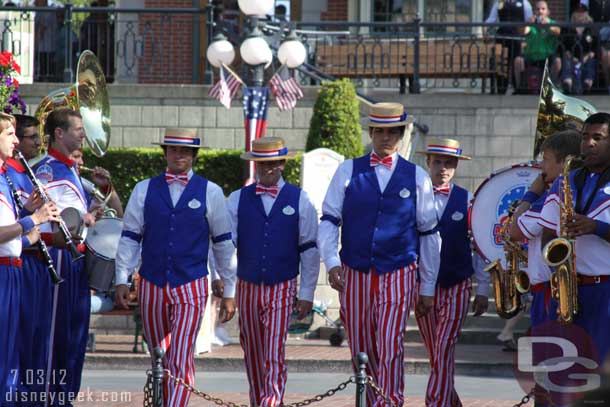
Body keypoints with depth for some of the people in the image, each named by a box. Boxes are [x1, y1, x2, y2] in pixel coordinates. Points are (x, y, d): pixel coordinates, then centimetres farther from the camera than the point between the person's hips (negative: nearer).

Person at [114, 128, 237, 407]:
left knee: (179, 361, -13)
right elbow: (129, 238, 7)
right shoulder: (144, 190, 7)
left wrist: (229, 292, 6)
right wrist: (121, 280, -2)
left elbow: (223, 243, 6)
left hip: (191, 288, -2)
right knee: (160, 360, 10)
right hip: (152, 287, 3)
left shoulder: (210, 193, 3)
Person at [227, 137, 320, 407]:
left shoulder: (300, 201, 0)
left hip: (282, 289, -3)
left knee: (274, 356, -14)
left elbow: (309, 249, 1)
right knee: (253, 357, 10)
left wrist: (307, 294, -2)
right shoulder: (238, 200, 4)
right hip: (248, 289, 3)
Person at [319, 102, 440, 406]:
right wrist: (332, 262, -15)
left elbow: (429, 234, 8)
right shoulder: (348, 171, 5)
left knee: (390, 348, -16)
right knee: (361, 353, 7)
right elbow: (329, 221, 2)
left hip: (398, 275, -2)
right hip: (354, 276, 2)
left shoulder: (416, 177, 4)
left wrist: (428, 288, 7)